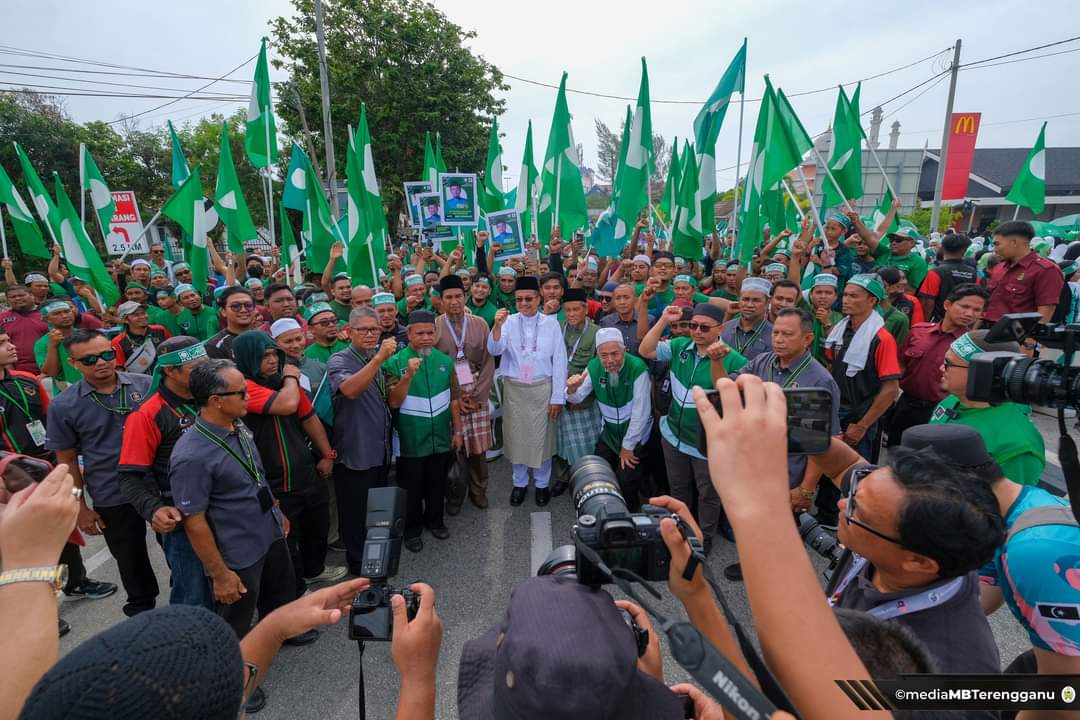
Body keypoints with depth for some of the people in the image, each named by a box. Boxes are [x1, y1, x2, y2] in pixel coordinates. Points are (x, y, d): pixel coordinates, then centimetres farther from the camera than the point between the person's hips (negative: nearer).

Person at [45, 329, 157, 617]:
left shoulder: (146, 385, -7)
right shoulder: (63, 406, -8)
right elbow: (67, 461, -1)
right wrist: (80, 507, 0)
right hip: (113, 499, 0)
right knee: (131, 560, 19)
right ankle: (141, 609, 44)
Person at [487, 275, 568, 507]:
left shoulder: (551, 323, -5)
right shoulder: (509, 322, -2)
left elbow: (559, 361, -3)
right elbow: (494, 350, -15)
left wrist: (558, 397, -5)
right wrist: (497, 325, -32)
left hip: (542, 388, -1)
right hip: (514, 388, 1)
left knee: (541, 437, 10)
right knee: (516, 436, 13)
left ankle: (542, 484, 31)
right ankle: (519, 483, 33)